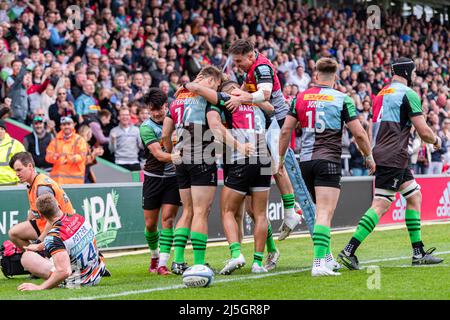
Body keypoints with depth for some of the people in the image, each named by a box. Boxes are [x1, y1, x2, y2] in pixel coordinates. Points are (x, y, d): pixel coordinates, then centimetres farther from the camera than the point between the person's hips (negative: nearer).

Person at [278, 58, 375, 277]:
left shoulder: (300, 98, 8)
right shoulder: (342, 99, -2)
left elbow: (286, 130, 6)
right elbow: (359, 133, -3)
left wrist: (281, 157, 17)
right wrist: (369, 157, 11)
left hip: (305, 161, 5)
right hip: (328, 161, -5)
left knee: (322, 211, 21)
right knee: (325, 213, -11)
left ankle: (326, 257, 26)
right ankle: (319, 263, -23)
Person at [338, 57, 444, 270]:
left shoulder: (381, 94, 18)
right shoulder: (408, 94, -7)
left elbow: (375, 128, 23)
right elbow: (423, 132, -8)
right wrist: (436, 140, 11)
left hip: (381, 155, 9)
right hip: (393, 158, -9)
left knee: (415, 196, 15)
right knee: (381, 205, -12)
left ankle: (419, 253, 14)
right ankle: (349, 251, -18)